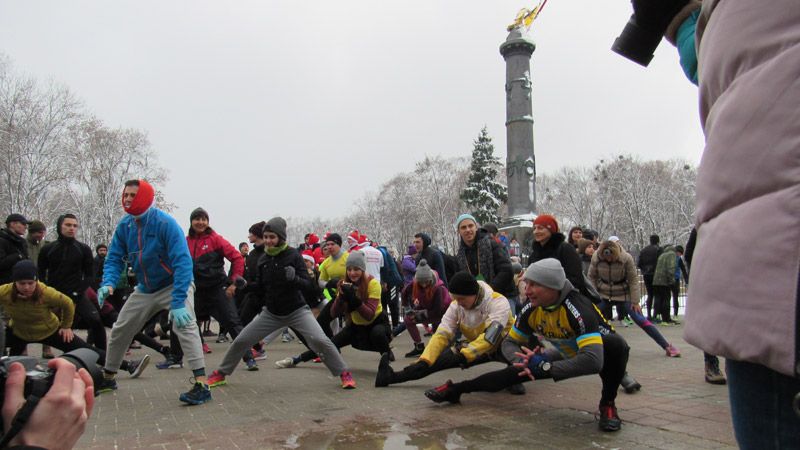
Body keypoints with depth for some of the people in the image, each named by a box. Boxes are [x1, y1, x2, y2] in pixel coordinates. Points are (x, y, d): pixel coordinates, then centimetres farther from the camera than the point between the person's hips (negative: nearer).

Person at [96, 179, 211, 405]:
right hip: (145, 289, 7)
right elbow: (114, 258, 0)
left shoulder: (165, 223, -26)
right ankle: (108, 376, 40)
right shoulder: (125, 225, -7)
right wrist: (108, 283, -23)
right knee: (120, 330, 15)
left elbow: (182, 263, -33)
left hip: (175, 284, -7)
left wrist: (178, 303, -40)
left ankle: (201, 385, -32)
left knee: (184, 325, -30)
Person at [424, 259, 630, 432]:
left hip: (597, 354, -5)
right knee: (515, 372, -6)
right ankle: (455, 390, 10)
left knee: (615, 344, -37)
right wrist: (524, 359, -30)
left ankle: (608, 404, -14)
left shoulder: (578, 308, -37)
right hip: (565, 357, 5)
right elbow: (509, 342, -7)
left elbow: (593, 360, -46)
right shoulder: (531, 310, -18)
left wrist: (545, 367, -41)